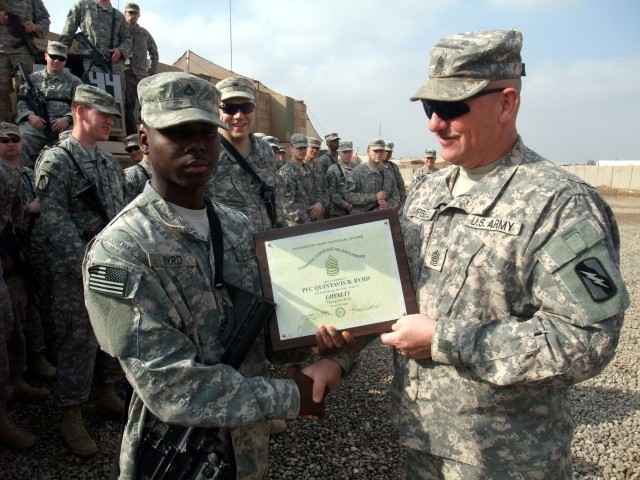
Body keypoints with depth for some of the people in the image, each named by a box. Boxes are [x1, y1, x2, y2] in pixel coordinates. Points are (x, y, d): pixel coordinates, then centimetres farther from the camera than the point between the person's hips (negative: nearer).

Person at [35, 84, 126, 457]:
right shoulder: (55, 161, -8)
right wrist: (87, 267, -21)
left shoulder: (109, 161, 14)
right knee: (80, 342, 1)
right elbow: (55, 220, -16)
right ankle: (71, 416, 16)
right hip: (77, 272, -7)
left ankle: (107, 392, 33)